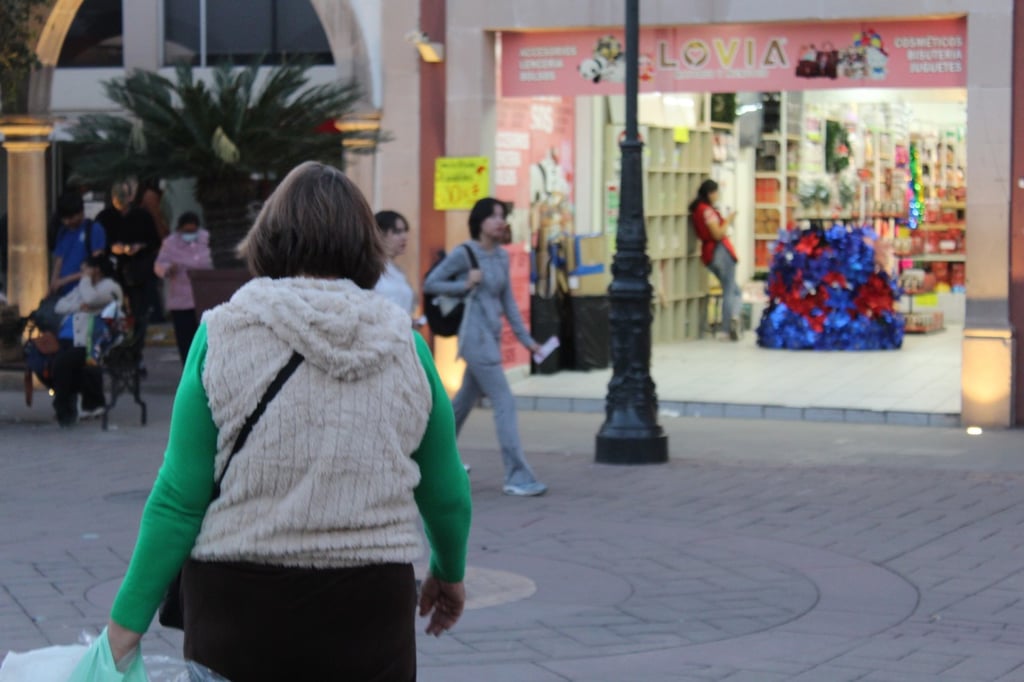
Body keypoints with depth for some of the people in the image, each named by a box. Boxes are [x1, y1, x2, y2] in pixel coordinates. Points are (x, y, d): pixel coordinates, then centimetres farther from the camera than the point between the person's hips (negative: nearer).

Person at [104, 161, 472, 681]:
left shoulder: (223, 334, -3)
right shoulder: (404, 345, 3)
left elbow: (180, 497, -5)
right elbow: (447, 496, 11)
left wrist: (128, 621, 1)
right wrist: (449, 572, 31)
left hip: (239, 604, -1)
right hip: (369, 607, 1)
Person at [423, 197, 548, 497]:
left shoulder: (502, 256, 11)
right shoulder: (464, 253, -8)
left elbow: (507, 301, 16)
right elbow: (430, 284, -4)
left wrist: (526, 338, 13)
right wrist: (466, 284, -15)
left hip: (492, 337, 7)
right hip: (475, 336, -7)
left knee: (464, 401, 17)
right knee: (504, 403, -10)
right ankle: (517, 477, -9)